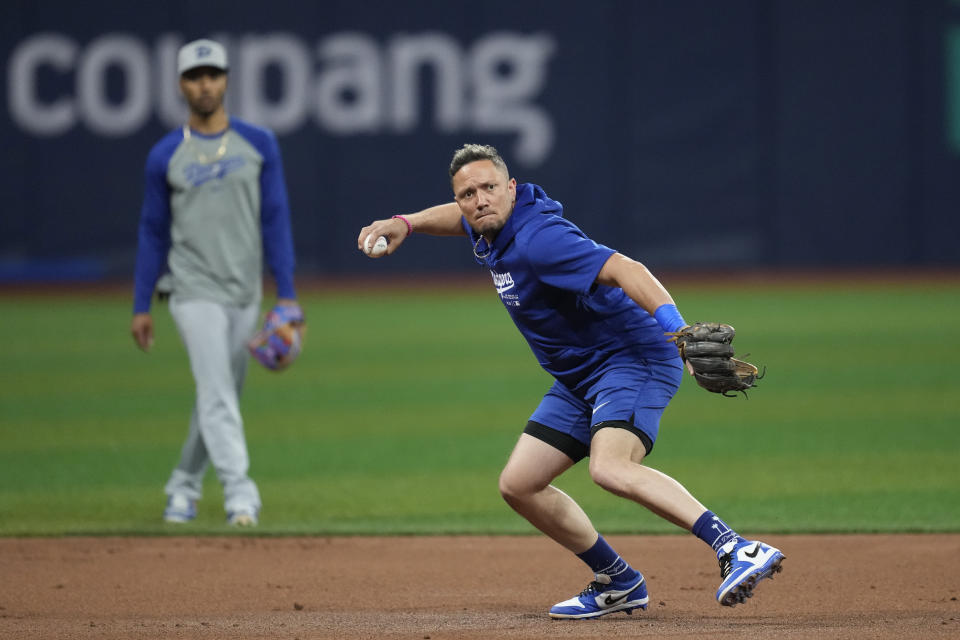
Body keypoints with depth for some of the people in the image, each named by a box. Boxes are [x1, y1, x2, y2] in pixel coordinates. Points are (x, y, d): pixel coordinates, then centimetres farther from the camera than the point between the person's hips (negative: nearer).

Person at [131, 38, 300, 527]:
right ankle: (239, 492, -21)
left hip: (245, 294, 3)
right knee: (217, 394, -15)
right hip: (195, 292, -3)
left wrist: (287, 294, -5)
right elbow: (152, 232, 5)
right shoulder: (165, 156, 0)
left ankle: (184, 487, 26)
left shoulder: (258, 144, 3)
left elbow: (276, 221, 2)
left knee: (221, 396, 11)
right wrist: (141, 307, 3)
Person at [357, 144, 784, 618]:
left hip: (634, 359, -10)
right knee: (518, 485, 10)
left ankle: (736, 551, -43)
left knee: (610, 469, -35)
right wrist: (405, 224, 18)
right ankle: (618, 583, 20)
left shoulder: (536, 239, -24)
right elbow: (462, 219, 33)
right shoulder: (492, 226, 5)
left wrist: (675, 327, -51)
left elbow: (624, 270, -37)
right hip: (579, 379, 10)